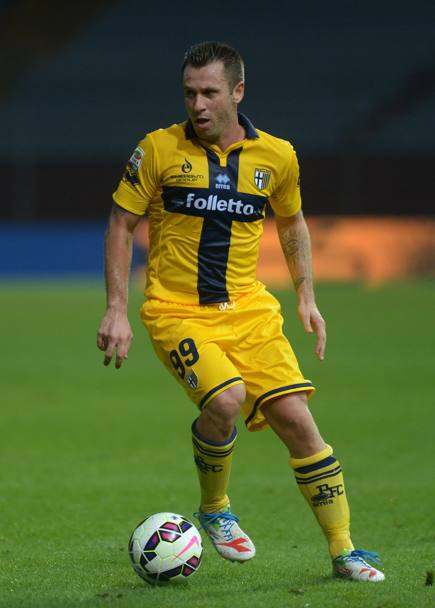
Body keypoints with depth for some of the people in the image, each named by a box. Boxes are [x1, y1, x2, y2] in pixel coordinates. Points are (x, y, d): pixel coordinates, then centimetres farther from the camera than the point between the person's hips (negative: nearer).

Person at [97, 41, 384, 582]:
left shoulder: (277, 156, 2)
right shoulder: (159, 149, -5)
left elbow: (292, 222, 21)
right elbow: (121, 224, 2)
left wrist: (305, 296, 15)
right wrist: (116, 310, -4)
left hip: (248, 309, 3)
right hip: (176, 311, -3)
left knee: (295, 417, -8)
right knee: (224, 399, -28)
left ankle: (342, 550, 3)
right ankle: (214, 511, 0)